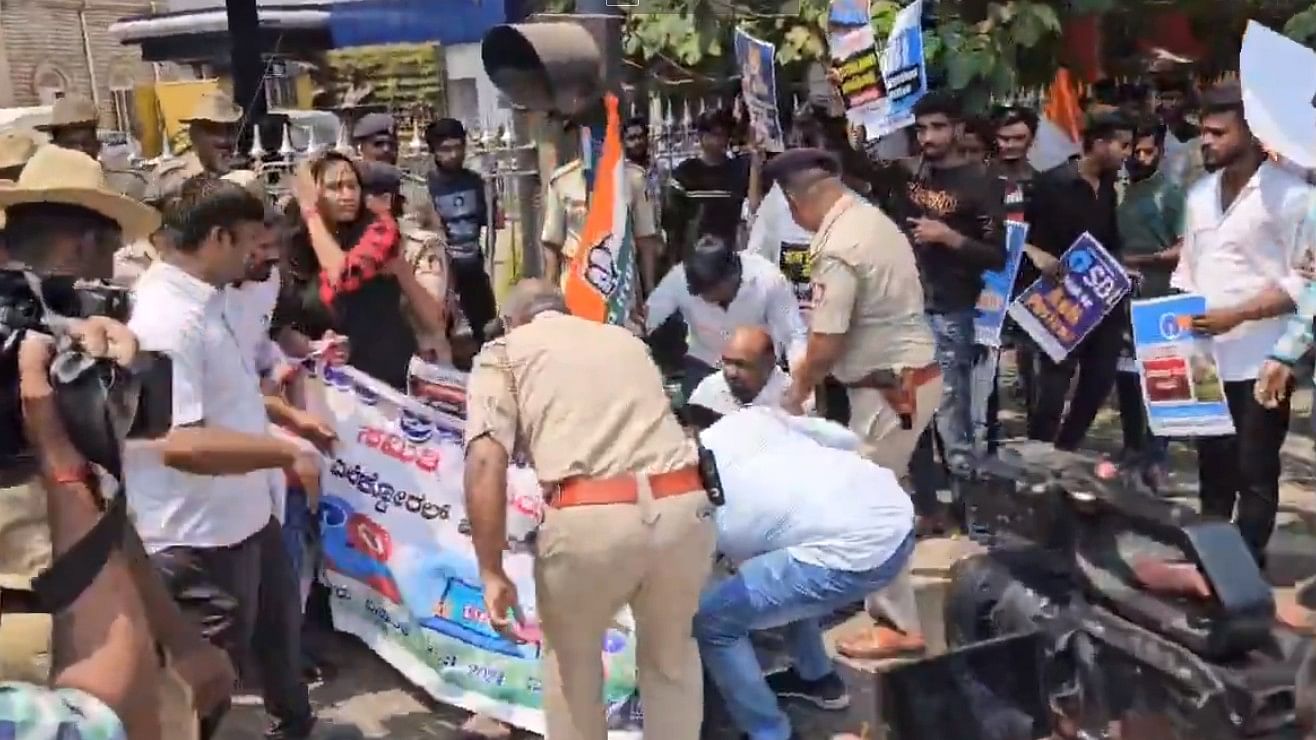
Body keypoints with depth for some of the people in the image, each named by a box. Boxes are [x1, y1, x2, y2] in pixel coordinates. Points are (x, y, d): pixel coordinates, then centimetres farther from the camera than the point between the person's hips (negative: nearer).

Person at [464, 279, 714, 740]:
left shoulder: (504, 350, 15)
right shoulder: (625, 339, 29)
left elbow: (486, 462, -2)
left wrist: (492, 572, -3)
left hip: (589, 519, -3)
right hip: (684, 507, 4)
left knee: (570, 658, 26)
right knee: (672, 653, 30)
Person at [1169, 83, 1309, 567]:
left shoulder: (1289, 194, -9)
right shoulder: (1200, 194, 12)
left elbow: (1303, 282, -12)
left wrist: (1236, 314, -20)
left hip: (1260, 360, -6)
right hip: (1206, 357, 6)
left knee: (1254, 472, 4)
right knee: (1212, 466, 15)